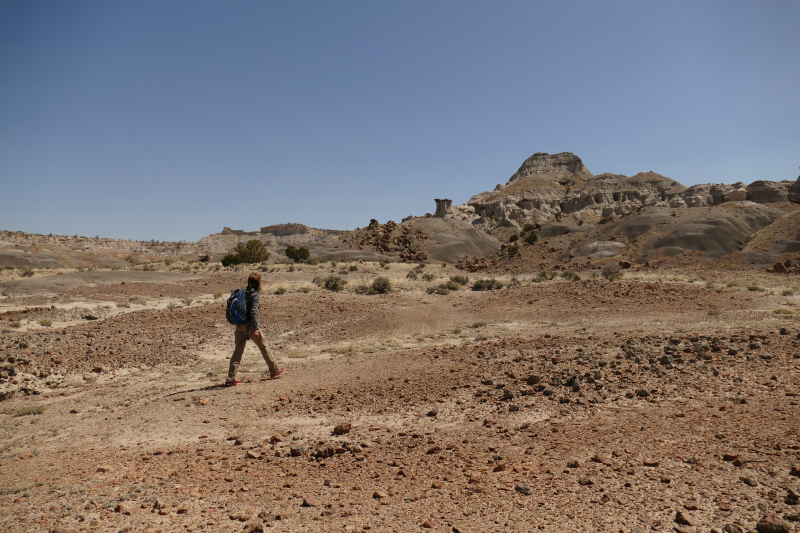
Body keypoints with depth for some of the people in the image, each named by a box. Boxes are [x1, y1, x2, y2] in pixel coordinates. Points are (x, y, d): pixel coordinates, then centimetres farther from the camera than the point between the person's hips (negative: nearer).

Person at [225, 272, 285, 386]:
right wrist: (255, 328, -22)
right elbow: (253, 312, -20)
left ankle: (230, 378, 2)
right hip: (249, 325, -6)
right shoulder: (255, 295, -11)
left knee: (238, 350, 6)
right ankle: (274, 371, 22)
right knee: (263, 347, 9)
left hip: (240, 325, 6)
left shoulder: (243, 293, 11)